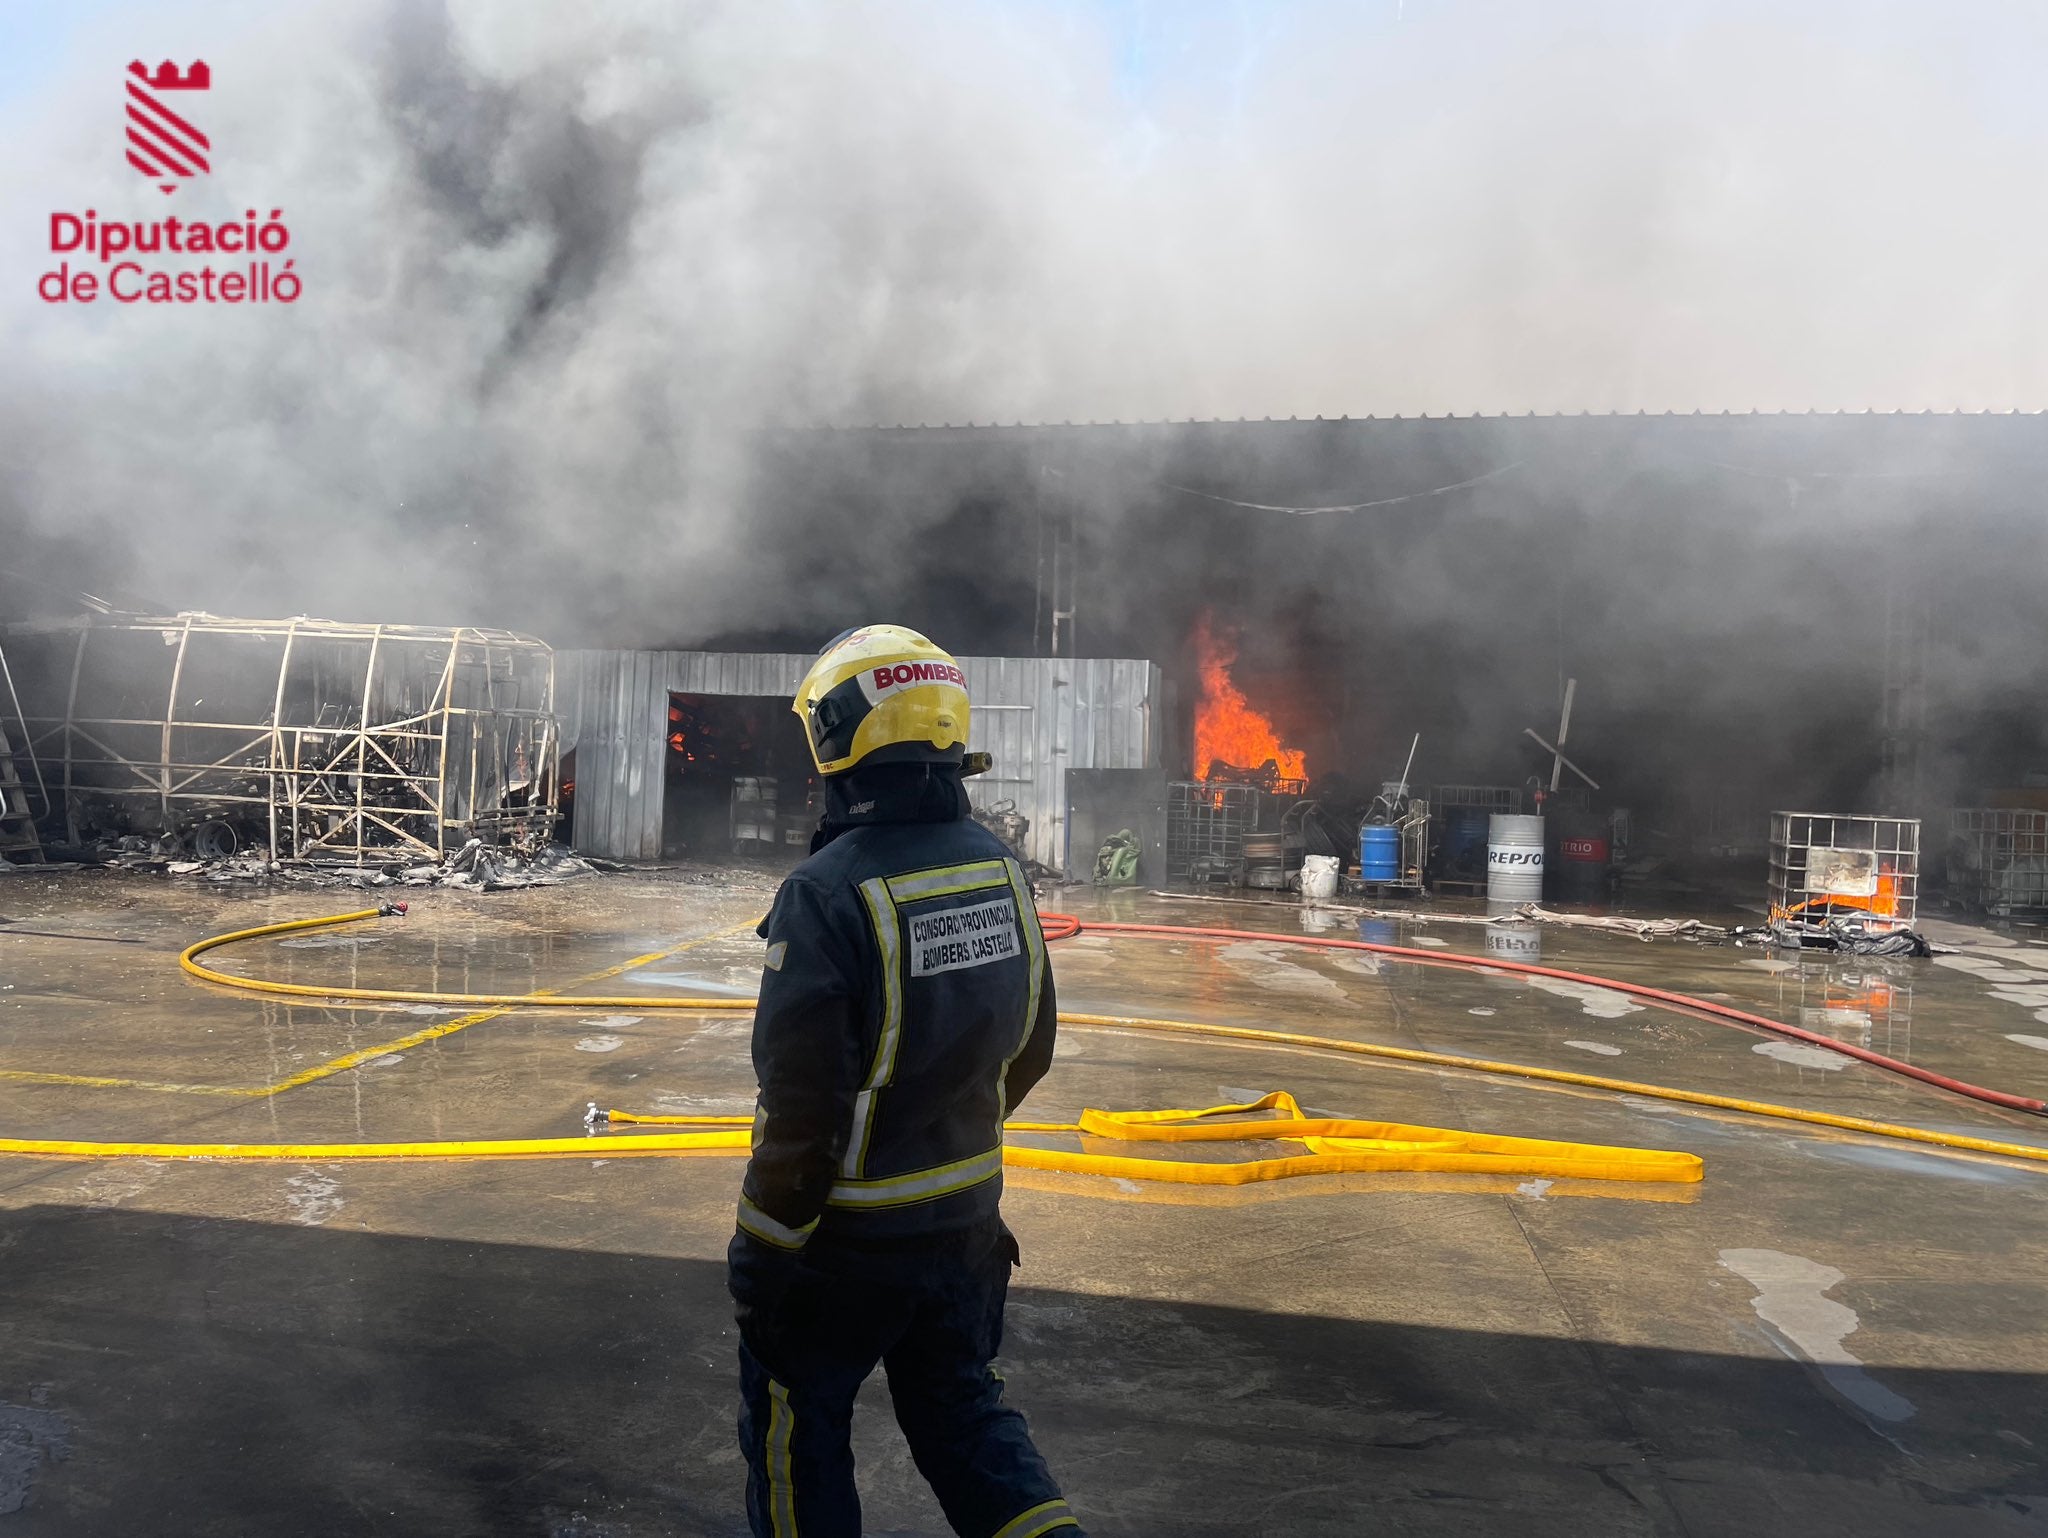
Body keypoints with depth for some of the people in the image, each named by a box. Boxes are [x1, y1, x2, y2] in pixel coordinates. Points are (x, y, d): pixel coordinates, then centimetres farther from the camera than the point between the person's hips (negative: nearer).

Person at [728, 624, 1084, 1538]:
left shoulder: (826, 894, -25)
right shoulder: (999, 867, -4)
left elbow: (803, 1108, -23)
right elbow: (1027, 1049, 7)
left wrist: (759, 1255, -10)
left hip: (845, 1235, -5)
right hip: (966, 1221, 6)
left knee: (796, 1431, 19)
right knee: (960, 1410, 24)